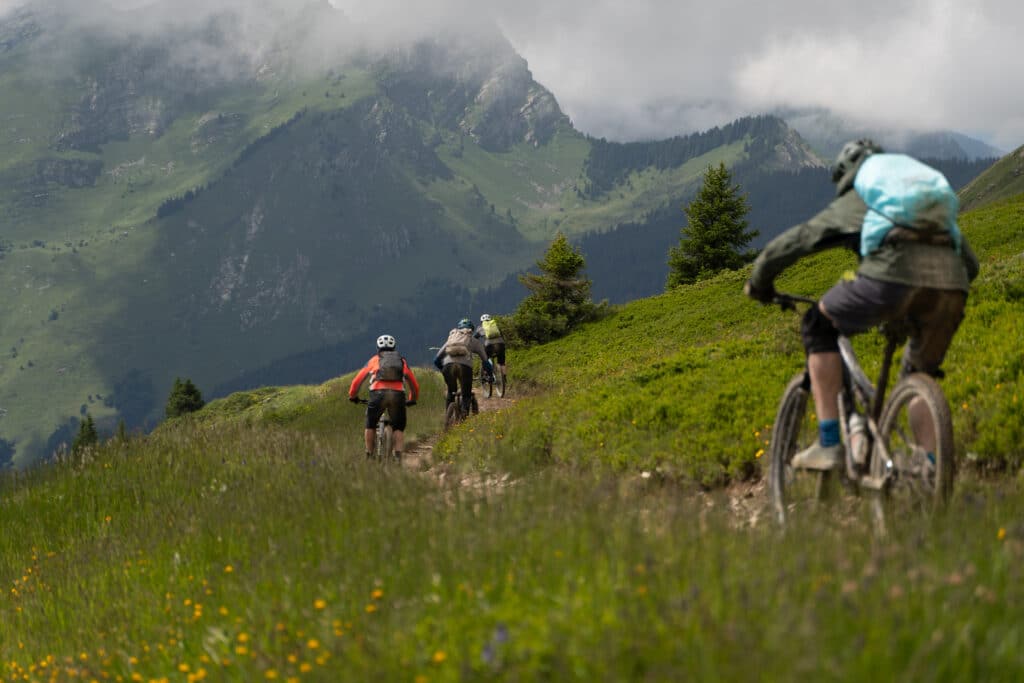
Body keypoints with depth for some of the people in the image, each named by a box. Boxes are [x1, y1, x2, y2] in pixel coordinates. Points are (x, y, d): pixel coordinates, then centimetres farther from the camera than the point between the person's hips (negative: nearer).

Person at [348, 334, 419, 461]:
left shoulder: (374, 360, 23)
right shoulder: (402, 361, 26)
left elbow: (357, 380, 22)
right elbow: (414, 384, 29)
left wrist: (352, 396, 37)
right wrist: (413, 399, 45)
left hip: (378, 393, -1)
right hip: (398, 395, 1)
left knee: (370, 425, 20)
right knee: (399, 428, 15)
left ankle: (369, 456, 18)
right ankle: (398, 455, -4)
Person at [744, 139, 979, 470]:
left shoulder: (847, 205, 29)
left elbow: (780, 250, 28)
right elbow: (971, 263, 41)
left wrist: (758, 285, 47)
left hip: (892, 275, -4)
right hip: (950, 283, 4)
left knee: (819, 327, 22)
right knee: (919, 375, 29)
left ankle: (829, 443, 13)